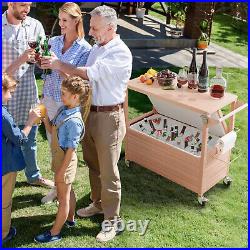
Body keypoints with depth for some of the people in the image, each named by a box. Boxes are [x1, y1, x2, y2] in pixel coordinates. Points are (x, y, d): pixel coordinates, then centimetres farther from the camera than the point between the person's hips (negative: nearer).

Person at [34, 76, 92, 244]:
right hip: (60, 159, 9)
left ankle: (55, 233, 23)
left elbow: (71, 149, -25)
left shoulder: (73, 121, -29)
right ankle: (70, 219, 47)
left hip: (65, 162, -8)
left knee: (63, 197, 7)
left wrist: (61, 171, -19)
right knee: (68, 191, 25)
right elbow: (53, 131, 9)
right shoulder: (63, 110, -2)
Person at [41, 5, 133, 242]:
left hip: (109, 117, -8)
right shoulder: (96, 47, 9)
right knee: (92, 164, 20)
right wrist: (57, 66, -7)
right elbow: (86, 76, 6)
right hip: (90, 113, 8)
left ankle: (112, 219, 16)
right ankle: (98, 203, 40)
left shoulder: (121, 53, -17)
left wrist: (60, 65, -12)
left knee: (108, 171, 1)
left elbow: (90, 74, -22)